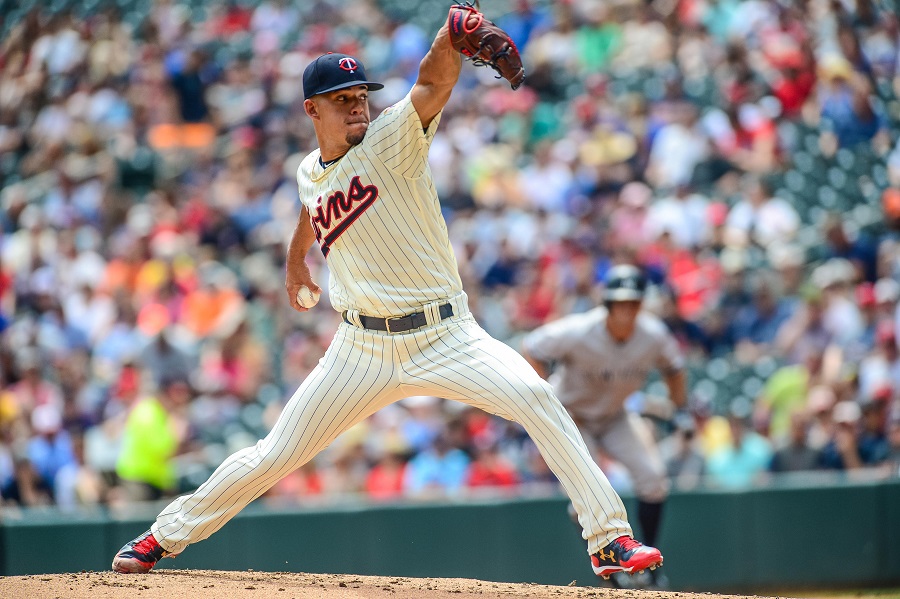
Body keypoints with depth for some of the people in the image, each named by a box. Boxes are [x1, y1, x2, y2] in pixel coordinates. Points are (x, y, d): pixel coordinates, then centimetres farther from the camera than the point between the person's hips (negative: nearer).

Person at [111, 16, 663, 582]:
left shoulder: (391, 138, -7)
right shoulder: (310, 174, 8)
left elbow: (434, 85, -27)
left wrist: (451, 35, -47)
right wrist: (297, 258, 51)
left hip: (447, 337, -3)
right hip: (365, 346, 4)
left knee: (535, 396, -26)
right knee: (275, 456, 6)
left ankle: (610, 538, -23)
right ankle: (166, 535, 26)